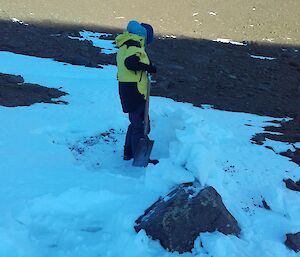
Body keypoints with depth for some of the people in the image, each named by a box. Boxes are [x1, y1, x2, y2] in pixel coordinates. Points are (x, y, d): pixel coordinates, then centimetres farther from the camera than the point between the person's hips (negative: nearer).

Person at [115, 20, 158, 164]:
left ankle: (128, 152, 32)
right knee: (139, 125, -3)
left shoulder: (125, 46, 18)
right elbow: (130, 62, -30)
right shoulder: (133, 45, -13)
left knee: (135, 122, 21)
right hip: (134, 92, -10)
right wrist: (148, 67, -19)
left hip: (128, 91, 10)